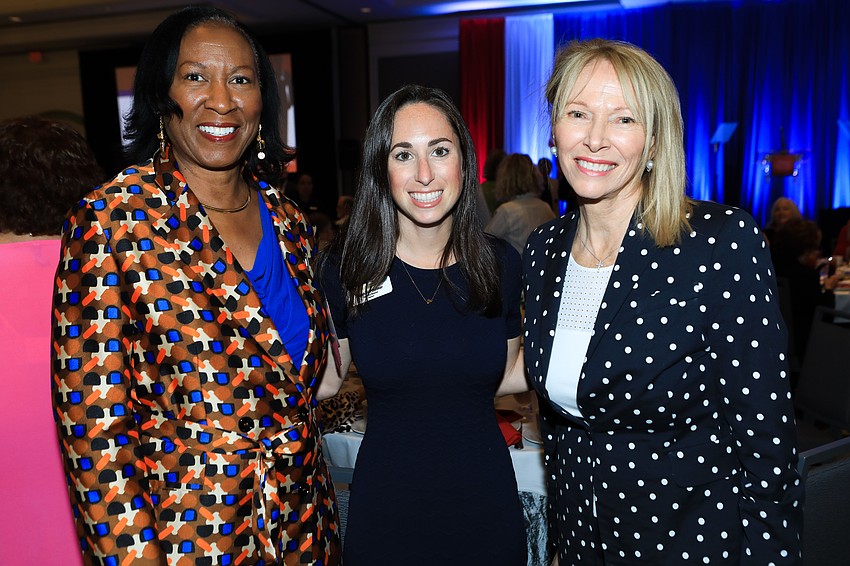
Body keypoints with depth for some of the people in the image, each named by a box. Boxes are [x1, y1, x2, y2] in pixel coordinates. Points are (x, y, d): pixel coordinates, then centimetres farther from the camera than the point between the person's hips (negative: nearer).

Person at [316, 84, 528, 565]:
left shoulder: (500, 263, -6)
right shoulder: (346, 268, -10)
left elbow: (502, 376, 7)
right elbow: (323, 380, 0)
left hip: (483, 497, 2)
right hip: (386, 505, -1)